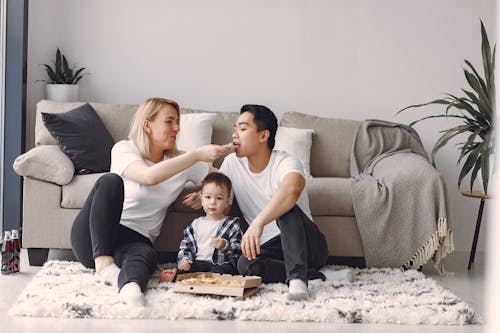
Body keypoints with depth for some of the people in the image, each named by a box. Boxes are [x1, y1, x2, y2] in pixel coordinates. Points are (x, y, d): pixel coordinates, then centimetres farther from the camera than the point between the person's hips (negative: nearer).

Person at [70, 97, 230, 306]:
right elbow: (150, 176, -23)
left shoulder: (180, 161, 12)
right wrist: (198, 154, -23)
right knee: (111, 181, -30)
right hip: (92, 238, -2)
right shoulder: (124, 149, -3)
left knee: (147, 256, -36)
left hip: (134, 241, 2)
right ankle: (103, 261, -36)